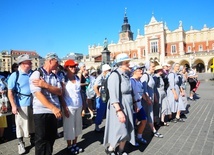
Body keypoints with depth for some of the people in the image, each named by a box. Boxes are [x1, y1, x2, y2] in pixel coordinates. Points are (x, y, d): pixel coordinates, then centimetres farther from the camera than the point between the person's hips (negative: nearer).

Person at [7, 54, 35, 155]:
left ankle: (33, 140, 36)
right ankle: (20, 144, 28)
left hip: (32, 104, 4)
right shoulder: (15, 75, -10)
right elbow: (10, 92, -9)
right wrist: (13, 106, -16)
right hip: (21, 105, -4)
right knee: (20, 125, 9)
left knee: (32, 123, 16)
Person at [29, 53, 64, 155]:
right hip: (41, 112, -6)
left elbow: (59, 92, -2)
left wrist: (46, 85, -19)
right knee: (41, 139, 8)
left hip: (54, 111, 6)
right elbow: (38, 94, -18)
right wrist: (53, 108, -22)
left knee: (52, 137, 16)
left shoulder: (55, 76, 10)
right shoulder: (36, 74, -8)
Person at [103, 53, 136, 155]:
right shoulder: (115, 75, -18)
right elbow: (113, 96, -23)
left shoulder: (126, 75, 7)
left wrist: (132, 105, 12)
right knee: (120, 131, -1)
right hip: (118, 107, -8)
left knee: (126, 130, 15)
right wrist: (119, 111, -27)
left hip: (127, 106, 8)